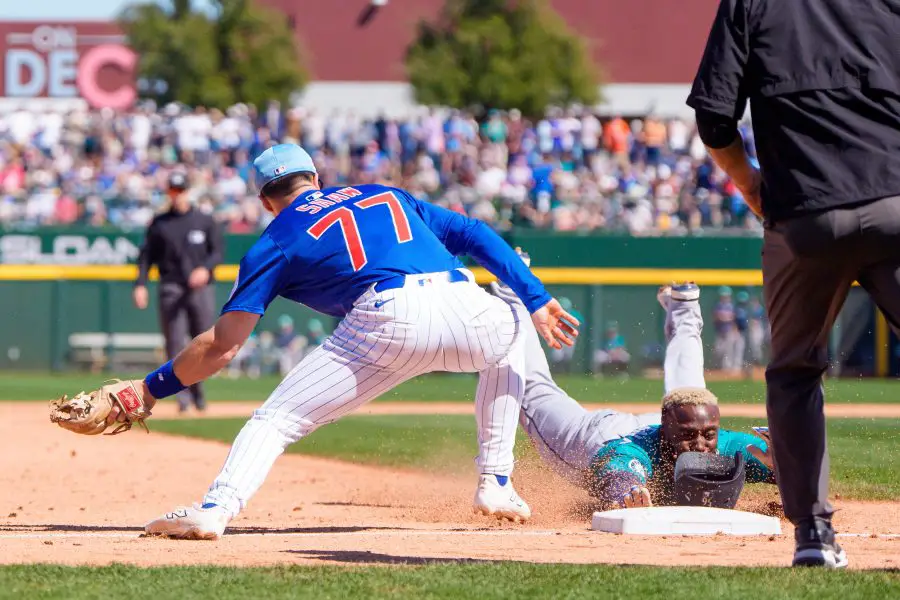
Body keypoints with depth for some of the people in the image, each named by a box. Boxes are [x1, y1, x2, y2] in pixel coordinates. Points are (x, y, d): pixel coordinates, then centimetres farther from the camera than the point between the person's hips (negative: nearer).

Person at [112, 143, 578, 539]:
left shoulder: (275, 244, 21)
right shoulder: (386, 195, 34)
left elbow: (222, 345, 13)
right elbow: (473, 234, 24)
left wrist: (153, 388, 23)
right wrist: (535, 299, 21)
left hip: (390, 319, -4)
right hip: (462, 306, 4)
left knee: (278, 419, 4)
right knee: (511, 336, 37)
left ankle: (215, 508, -22)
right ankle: (496, 486, 30)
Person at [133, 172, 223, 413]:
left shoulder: (205, 221, 8)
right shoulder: (159, 224, 8)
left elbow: (218, 251, 4)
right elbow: (146, 256, 7)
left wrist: (205, 268, -16)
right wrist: (140, 284, -6)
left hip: (202, 287, 0)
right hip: (172, 289, 0)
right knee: (175, 342, -8)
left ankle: (197, 388, 22)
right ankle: (183, 394, -8)